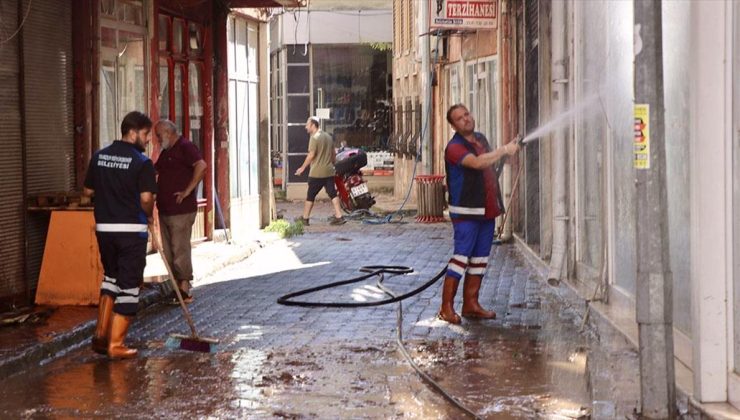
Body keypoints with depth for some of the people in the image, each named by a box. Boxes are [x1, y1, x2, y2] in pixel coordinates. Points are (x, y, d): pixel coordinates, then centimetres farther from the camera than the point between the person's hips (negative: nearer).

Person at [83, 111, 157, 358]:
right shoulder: (142, 162, -12)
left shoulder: (99, 156, 7)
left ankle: (101, 334, 16)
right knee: (129, 284, 2)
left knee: (111, 276, 23)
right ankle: (116, 345, 2)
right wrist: (148, 217, 1)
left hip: (104, 227, 6)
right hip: (131, 229, -6)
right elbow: (146, 198, -18)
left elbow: (88, 191, 12)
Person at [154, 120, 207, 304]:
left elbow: (201, 166, -26)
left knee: (180, 249, -7)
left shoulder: (185, 147, -10)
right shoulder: (166, 152, 20)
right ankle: (176, 287, 18)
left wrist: (188, 191, -24)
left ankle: (185, 290, -3)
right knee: (169, 252, 11)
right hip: (165, 210, 10)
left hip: (181, 210, -10)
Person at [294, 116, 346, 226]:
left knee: (310, 195, 2)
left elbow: (311, 155, -17)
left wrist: (303, 167, -9)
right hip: (329, 171, 7)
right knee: (333, 193, 4)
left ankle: (305, 218, 10)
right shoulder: (328, 137, 13)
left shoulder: (314, 138, -12)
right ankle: (339, 216, -2)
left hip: (317, 173, -7)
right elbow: (333, 154, 17)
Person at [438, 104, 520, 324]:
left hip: (487, 210, 8)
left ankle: (470, 304, 15)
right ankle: (447, 307, -9)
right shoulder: (455, 147, -13)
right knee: (461, 257, -11)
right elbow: (477, 162, -31)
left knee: (479, 259, 9)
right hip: (466, 212, -8)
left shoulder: (481, 139, 13)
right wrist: (504, 150, -24)